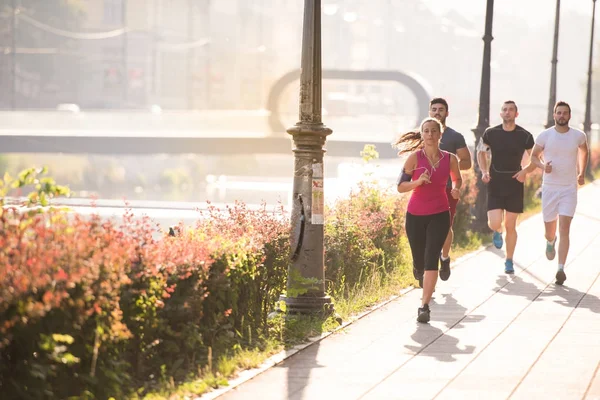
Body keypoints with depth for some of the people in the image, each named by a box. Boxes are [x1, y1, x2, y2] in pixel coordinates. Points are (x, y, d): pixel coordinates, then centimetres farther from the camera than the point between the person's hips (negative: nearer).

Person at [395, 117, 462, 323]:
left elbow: (457, 178, 18)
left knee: (431, 259, -14)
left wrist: (455, 189, -3)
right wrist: (418, 181, -25)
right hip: (415, 215, 0)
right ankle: (419, 270, 50)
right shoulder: (415, 158, -8)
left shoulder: (450, 159, -2)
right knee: (420, 261, 11)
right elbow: (401, 186, -8)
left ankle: (424, 306, -14)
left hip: (439, 215, 0)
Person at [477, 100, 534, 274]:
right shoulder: (491, 133, -3)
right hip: (495, 184, 0)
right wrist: (484, 171, -1)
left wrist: (525, 171, -11)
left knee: (510, 226, 4)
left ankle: (509, 261, 19)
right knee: (494, 223, -12)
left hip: (515, 184, 0)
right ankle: (497, 232, 27)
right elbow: (481, 152, 14)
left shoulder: (525, 136, -4)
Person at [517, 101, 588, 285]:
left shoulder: (578, 136, -1)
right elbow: (534, 156, 7)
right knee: (549, 230, 10)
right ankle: (550, 242, 49)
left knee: (564, 229, -14)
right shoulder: (545, 136, -4)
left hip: (569, 189, -1)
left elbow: (584, 151, 21)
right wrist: (543, 165, -13)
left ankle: (561, 269, -14)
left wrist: (582, 173, 17)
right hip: (549, 187, 1)